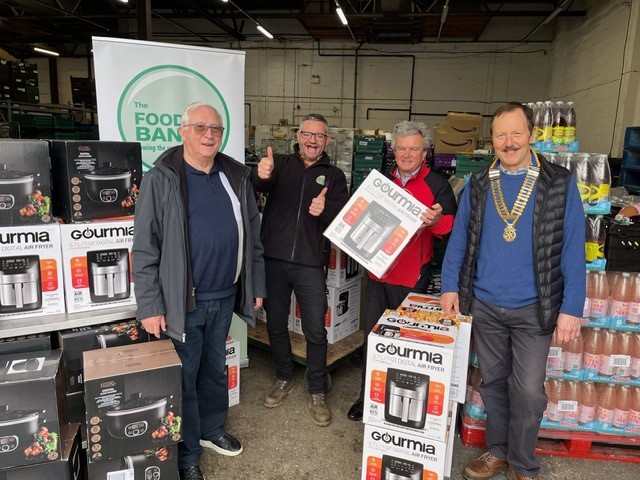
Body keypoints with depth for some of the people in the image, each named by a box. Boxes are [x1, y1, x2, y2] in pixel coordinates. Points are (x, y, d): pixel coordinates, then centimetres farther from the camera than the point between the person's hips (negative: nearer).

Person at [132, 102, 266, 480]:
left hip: (225, 297, 5)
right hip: (182, 302, -4)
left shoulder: (237, 177, 4)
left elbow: (252, 236, 10)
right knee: (184, 378, 10)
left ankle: (212, 429, 44)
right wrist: (150, 306, -12)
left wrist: (256, 286, 11)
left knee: (215, 369, 21)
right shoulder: (161, 180, -9)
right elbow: (146, 248, -10)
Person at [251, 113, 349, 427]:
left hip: (311, 263, -1)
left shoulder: (334, 176, 8)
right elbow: (256, 186, -15)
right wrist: (261, 175, -39)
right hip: (274, 259, 1)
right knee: (275, 324, 14)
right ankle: (284, 379, 37)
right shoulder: (281, 164, 6)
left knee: (316, 332, 4)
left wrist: (325, 210, -27)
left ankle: (317, 391, 24)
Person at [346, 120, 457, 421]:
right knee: (372, 335, 11)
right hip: (378, 271, 5)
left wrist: (437, 221, -32)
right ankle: (368, 396, 26)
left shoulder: (437, 185, -2)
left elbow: (451, 228, -10)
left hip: (412, 277, -4)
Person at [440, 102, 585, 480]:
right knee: (493, 382, 16)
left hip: (533, 309, -2)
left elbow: (573, 250, -7)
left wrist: (571, 309, -10)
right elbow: (459, 238, 5)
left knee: (528, 392, 6)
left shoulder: (560, 184, -6)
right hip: (484, 306, 3)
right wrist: (450, 287, 0)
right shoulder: (478, 184, 3)